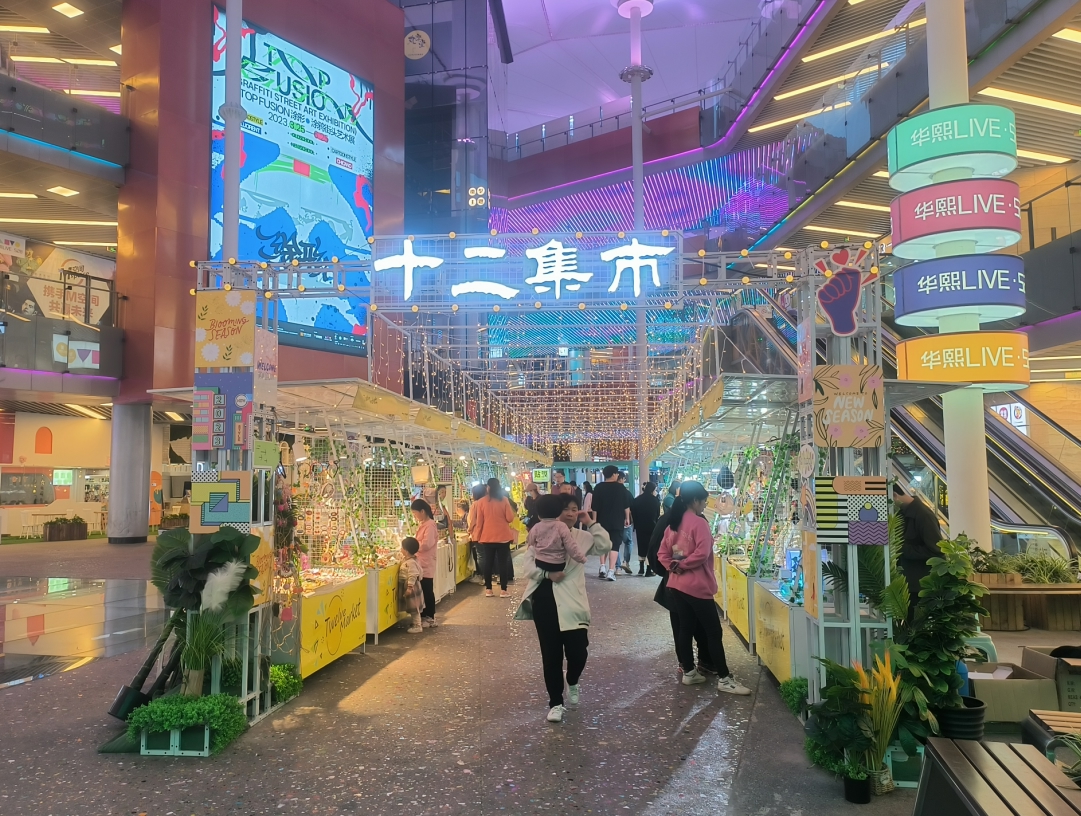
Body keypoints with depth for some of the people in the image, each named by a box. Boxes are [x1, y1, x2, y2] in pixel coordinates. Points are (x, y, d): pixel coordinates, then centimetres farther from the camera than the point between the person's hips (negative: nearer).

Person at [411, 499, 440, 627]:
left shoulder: (430, 525, -15)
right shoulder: (424, 524, 14)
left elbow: (426, 544, -24)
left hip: (426, 564, -9)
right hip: (422, 563, 9)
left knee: (427, 591, -1)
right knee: (425, 591, 12)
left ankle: (428, 618, 7)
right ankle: (428, 617, 18)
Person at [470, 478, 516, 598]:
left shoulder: (481, 501, -2)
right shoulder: (504, 500, -6)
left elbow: (479, 521, 1)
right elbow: (510, 518, -7)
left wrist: (478, 537, 10)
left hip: (487, 537, 2)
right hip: (503, 536, -1)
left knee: (488, 562, 9)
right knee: (503, 562, 3)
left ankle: (488, 590, 12)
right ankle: (503, 590, 3)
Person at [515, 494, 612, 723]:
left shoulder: (582, 537, 5)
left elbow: (605, 547, -9)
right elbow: (528, 564, -2)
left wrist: (592, 523, -10)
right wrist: (547, 573, -18)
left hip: (572, 601, 0)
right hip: (544, 599, 0)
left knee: (578, 651, -4)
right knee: (550, 654, 6)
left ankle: (572, 683, 31)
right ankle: (555, 703, 22)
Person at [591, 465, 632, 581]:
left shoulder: (598, 488, -1)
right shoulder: (621, 488, -4)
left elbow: (595, 507, 0)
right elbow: (626, 505, 0)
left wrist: (595, 520, 6)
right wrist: (627, 518, 10)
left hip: (602, 521, 2)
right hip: (617, 521, -2)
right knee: (615, 545, 0)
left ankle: (602, 567, 8)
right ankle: (611, 571, -8)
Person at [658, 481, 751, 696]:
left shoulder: (673, 524, 10)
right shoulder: (699, 523, -14)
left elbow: (662, 554, 9)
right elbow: (702, 554, -23)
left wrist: (673, 566, -4)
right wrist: (682, 564, -12)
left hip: (676, 586, 8)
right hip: (698, 587, -8)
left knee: (685, 629, 15)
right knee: (714, 632, 0)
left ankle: (689, 672, 22)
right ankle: (724, 679, 4)